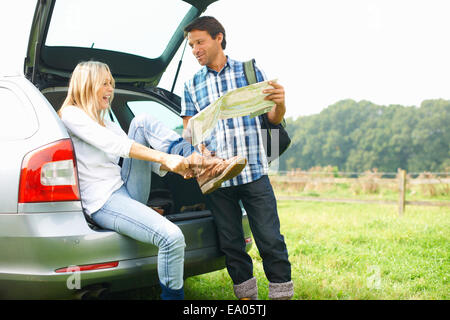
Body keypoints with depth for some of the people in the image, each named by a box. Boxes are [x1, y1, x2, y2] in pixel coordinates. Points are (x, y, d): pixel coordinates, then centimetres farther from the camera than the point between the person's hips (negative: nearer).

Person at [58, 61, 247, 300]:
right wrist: (165, 157, -27)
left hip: (128, 190, 8)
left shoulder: (108, 124, 22)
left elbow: (146, 157, 11)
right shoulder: (71, 115, -2)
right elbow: (114, 145, -18)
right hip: (103, 203, -8)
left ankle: (200, 166, -16)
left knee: (142, 122, -6)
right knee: (172, 237, -30)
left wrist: (179, 168, -10)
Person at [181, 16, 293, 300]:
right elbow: (189, 130, 12)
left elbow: (274, 118, 7)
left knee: (270, 239, -3)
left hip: (254, 172, -2)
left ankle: (282, 292, 9)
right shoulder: (192, 86, 13)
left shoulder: (250, 71, 8)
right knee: (231, 244, 9)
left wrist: (280, 104, -17)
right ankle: (245, 293, 22)